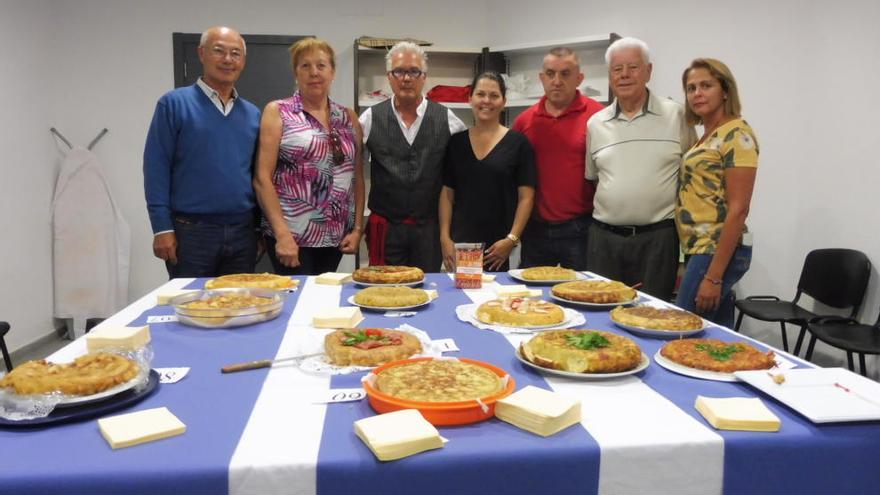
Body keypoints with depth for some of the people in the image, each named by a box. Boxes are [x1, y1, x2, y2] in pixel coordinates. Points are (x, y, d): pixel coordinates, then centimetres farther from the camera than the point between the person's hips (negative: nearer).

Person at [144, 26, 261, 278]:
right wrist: (162, 228, -11)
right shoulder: (174, 104, -1)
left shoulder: (253, 114, 11)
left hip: (243, 232, 4)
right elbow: (156, 168, -5)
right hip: (191, 230, -4)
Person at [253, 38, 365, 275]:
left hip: (336, 237, 4)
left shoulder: (348, 118, 10)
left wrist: (357, 228, 2)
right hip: (290, 234, -3)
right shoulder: (277, 112, 0)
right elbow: (262, 178, -6)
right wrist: (282, 234, -13)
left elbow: (357, 178, 11)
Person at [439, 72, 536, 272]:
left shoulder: (518, 143, 0)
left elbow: (526, 197, -2)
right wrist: (444, 237, 0)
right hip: (460, 244, 2)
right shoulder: (456, 142, 8)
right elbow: (447, 193, 9)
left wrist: (511, 239, -11)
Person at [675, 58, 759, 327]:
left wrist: (713, 275, -20)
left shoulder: (736, 134, -11)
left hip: (719, 252, -8)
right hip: (700, 249, 8)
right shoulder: (706, 137, 15)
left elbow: (738, 210, -17)